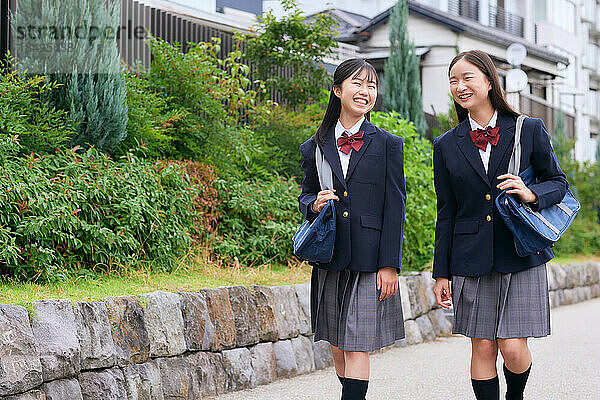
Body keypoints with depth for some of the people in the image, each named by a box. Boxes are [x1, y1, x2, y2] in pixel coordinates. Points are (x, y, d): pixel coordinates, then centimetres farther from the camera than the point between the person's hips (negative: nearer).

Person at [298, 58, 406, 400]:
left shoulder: (388, 144, 2)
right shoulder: (315, 148, 9)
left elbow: (396, 208, -2)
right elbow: (306, 195, 19)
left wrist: (390, 265, -8)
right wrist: (315, 204, -7)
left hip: (370, 260, -3)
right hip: (329, 259, 3)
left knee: (357, 346, -8)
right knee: (337, 347, 10)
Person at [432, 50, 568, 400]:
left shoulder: (530, 130, 1)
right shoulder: (447, 146, 7)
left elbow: (558, 183, 8)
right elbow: (446, 213, 9)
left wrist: (532, 194, -15)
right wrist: (441, 273, 6)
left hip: (520, 254, -2)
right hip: (472, 259, 2)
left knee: (513, 348, -5)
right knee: (483, 348, 3)